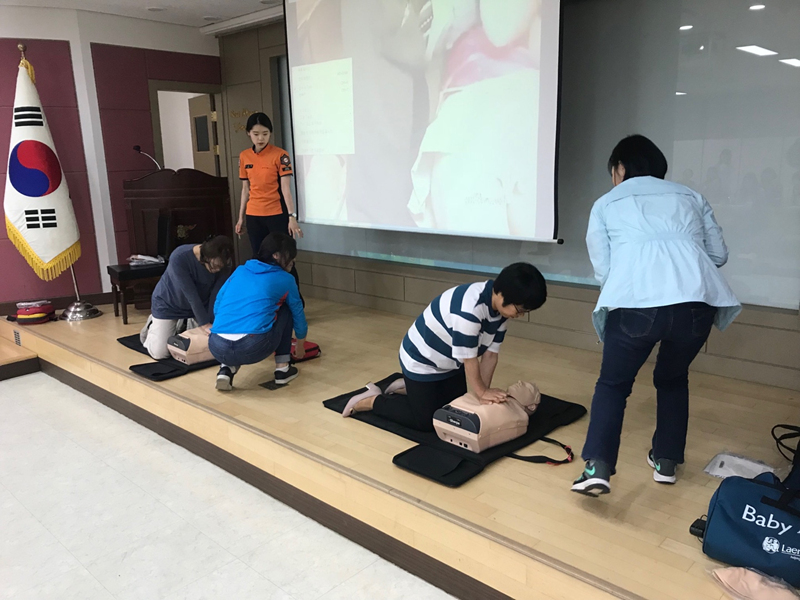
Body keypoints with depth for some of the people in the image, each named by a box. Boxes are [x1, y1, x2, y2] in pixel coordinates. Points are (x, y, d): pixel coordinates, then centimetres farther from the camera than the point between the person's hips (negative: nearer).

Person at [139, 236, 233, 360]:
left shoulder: (223, 264, -22)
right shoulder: (179, 257, -35)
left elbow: (216, 296, -19)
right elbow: (191, 294, -34)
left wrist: (212, 324, -25)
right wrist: (204, 324, -33)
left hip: (199, 307, 4)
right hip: (167, 304, -4)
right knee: (159, 353, -10)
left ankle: (183, 325, 27)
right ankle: (152, 326, 21)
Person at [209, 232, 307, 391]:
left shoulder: (239, 271, 22)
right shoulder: (285, 279, 13)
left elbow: (217, 308, 25)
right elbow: (298, 315, 27)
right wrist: (300, 347, 45)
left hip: (217, 348, 4)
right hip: (253, 348, -4)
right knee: (285, 310, 22)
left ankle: (226, 369, 13)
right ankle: (282, 368, 22)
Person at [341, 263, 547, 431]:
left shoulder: (502, 308, -11)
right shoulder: (470, 307, -39)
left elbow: (490, 353, -6)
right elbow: (469, 358, -30)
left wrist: (484, 391, -9)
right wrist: (481, 391, -19)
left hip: (450, 363, 9)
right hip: (421, 360, -9)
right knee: (425, 421, -3)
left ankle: (406, 388, 29)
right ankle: (372, 399, 14)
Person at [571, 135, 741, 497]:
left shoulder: (606, 204, 20)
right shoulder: (690, 196, 26)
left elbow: (603, 269, 13)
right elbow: (718, 254, 25)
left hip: (635, 302, -2)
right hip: (696, 300, 3)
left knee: (613, 383, 18)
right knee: (673, 378, 29)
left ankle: (598, 468, 3)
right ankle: (666, 462, 33)